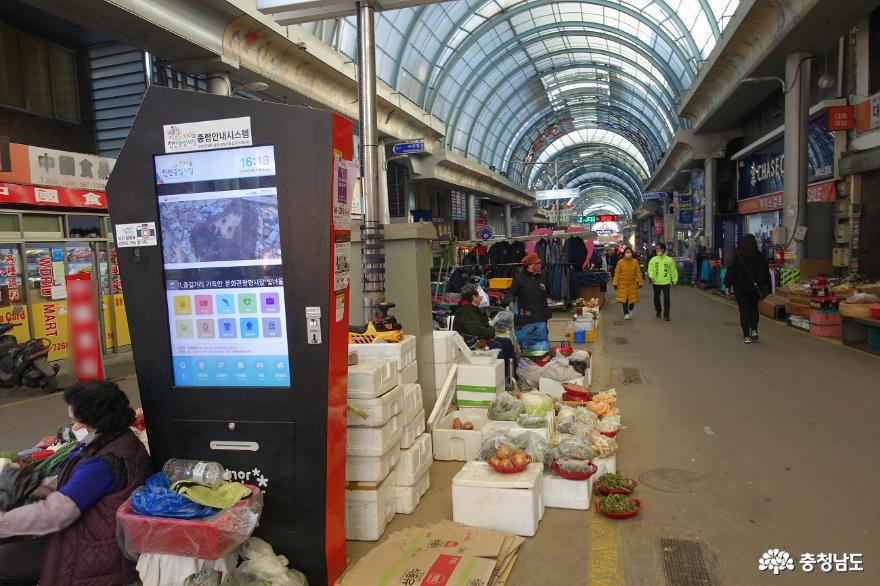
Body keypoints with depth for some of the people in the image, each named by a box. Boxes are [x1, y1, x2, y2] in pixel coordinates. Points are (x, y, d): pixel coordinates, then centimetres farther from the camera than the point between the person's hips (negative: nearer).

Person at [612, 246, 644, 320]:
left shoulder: (635, 262, 0)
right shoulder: (620, 262, -3)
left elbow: (638, 273, 2)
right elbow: (617, 273, -2)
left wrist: (640, 282, -1)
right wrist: (615, 283, -4)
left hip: (632, 283, 1)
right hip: (623, 283, -1)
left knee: (633, 299, 3)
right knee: (624, 299, -1)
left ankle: (630, 310, 32)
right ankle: (626, 313, 12)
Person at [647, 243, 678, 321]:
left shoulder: (669, 260, 1)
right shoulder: (653, 259, 2)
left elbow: (673, 271, 7)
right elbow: (650, 269, -7)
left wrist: (674, 281, 7)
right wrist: (651, 276, -24)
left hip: (666, 282, -2)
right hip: (656, 282, 2)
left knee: (666, 298, -7)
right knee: (656, 298, 12)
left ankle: (666, 314, -1)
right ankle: (658, 312, 31)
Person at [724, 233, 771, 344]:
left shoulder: (738, 257, -13)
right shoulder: (760, 257, -3)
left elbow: (731, 272, -10)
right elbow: (766, 274, 3)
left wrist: (728, 286, -1)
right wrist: (764, 289, 11)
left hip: (740, 289, -3)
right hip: (755, 288, 3)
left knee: (744, 311, 3)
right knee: (754, 309, 21)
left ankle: (746, 335, 1)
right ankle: (754, 331, 9)